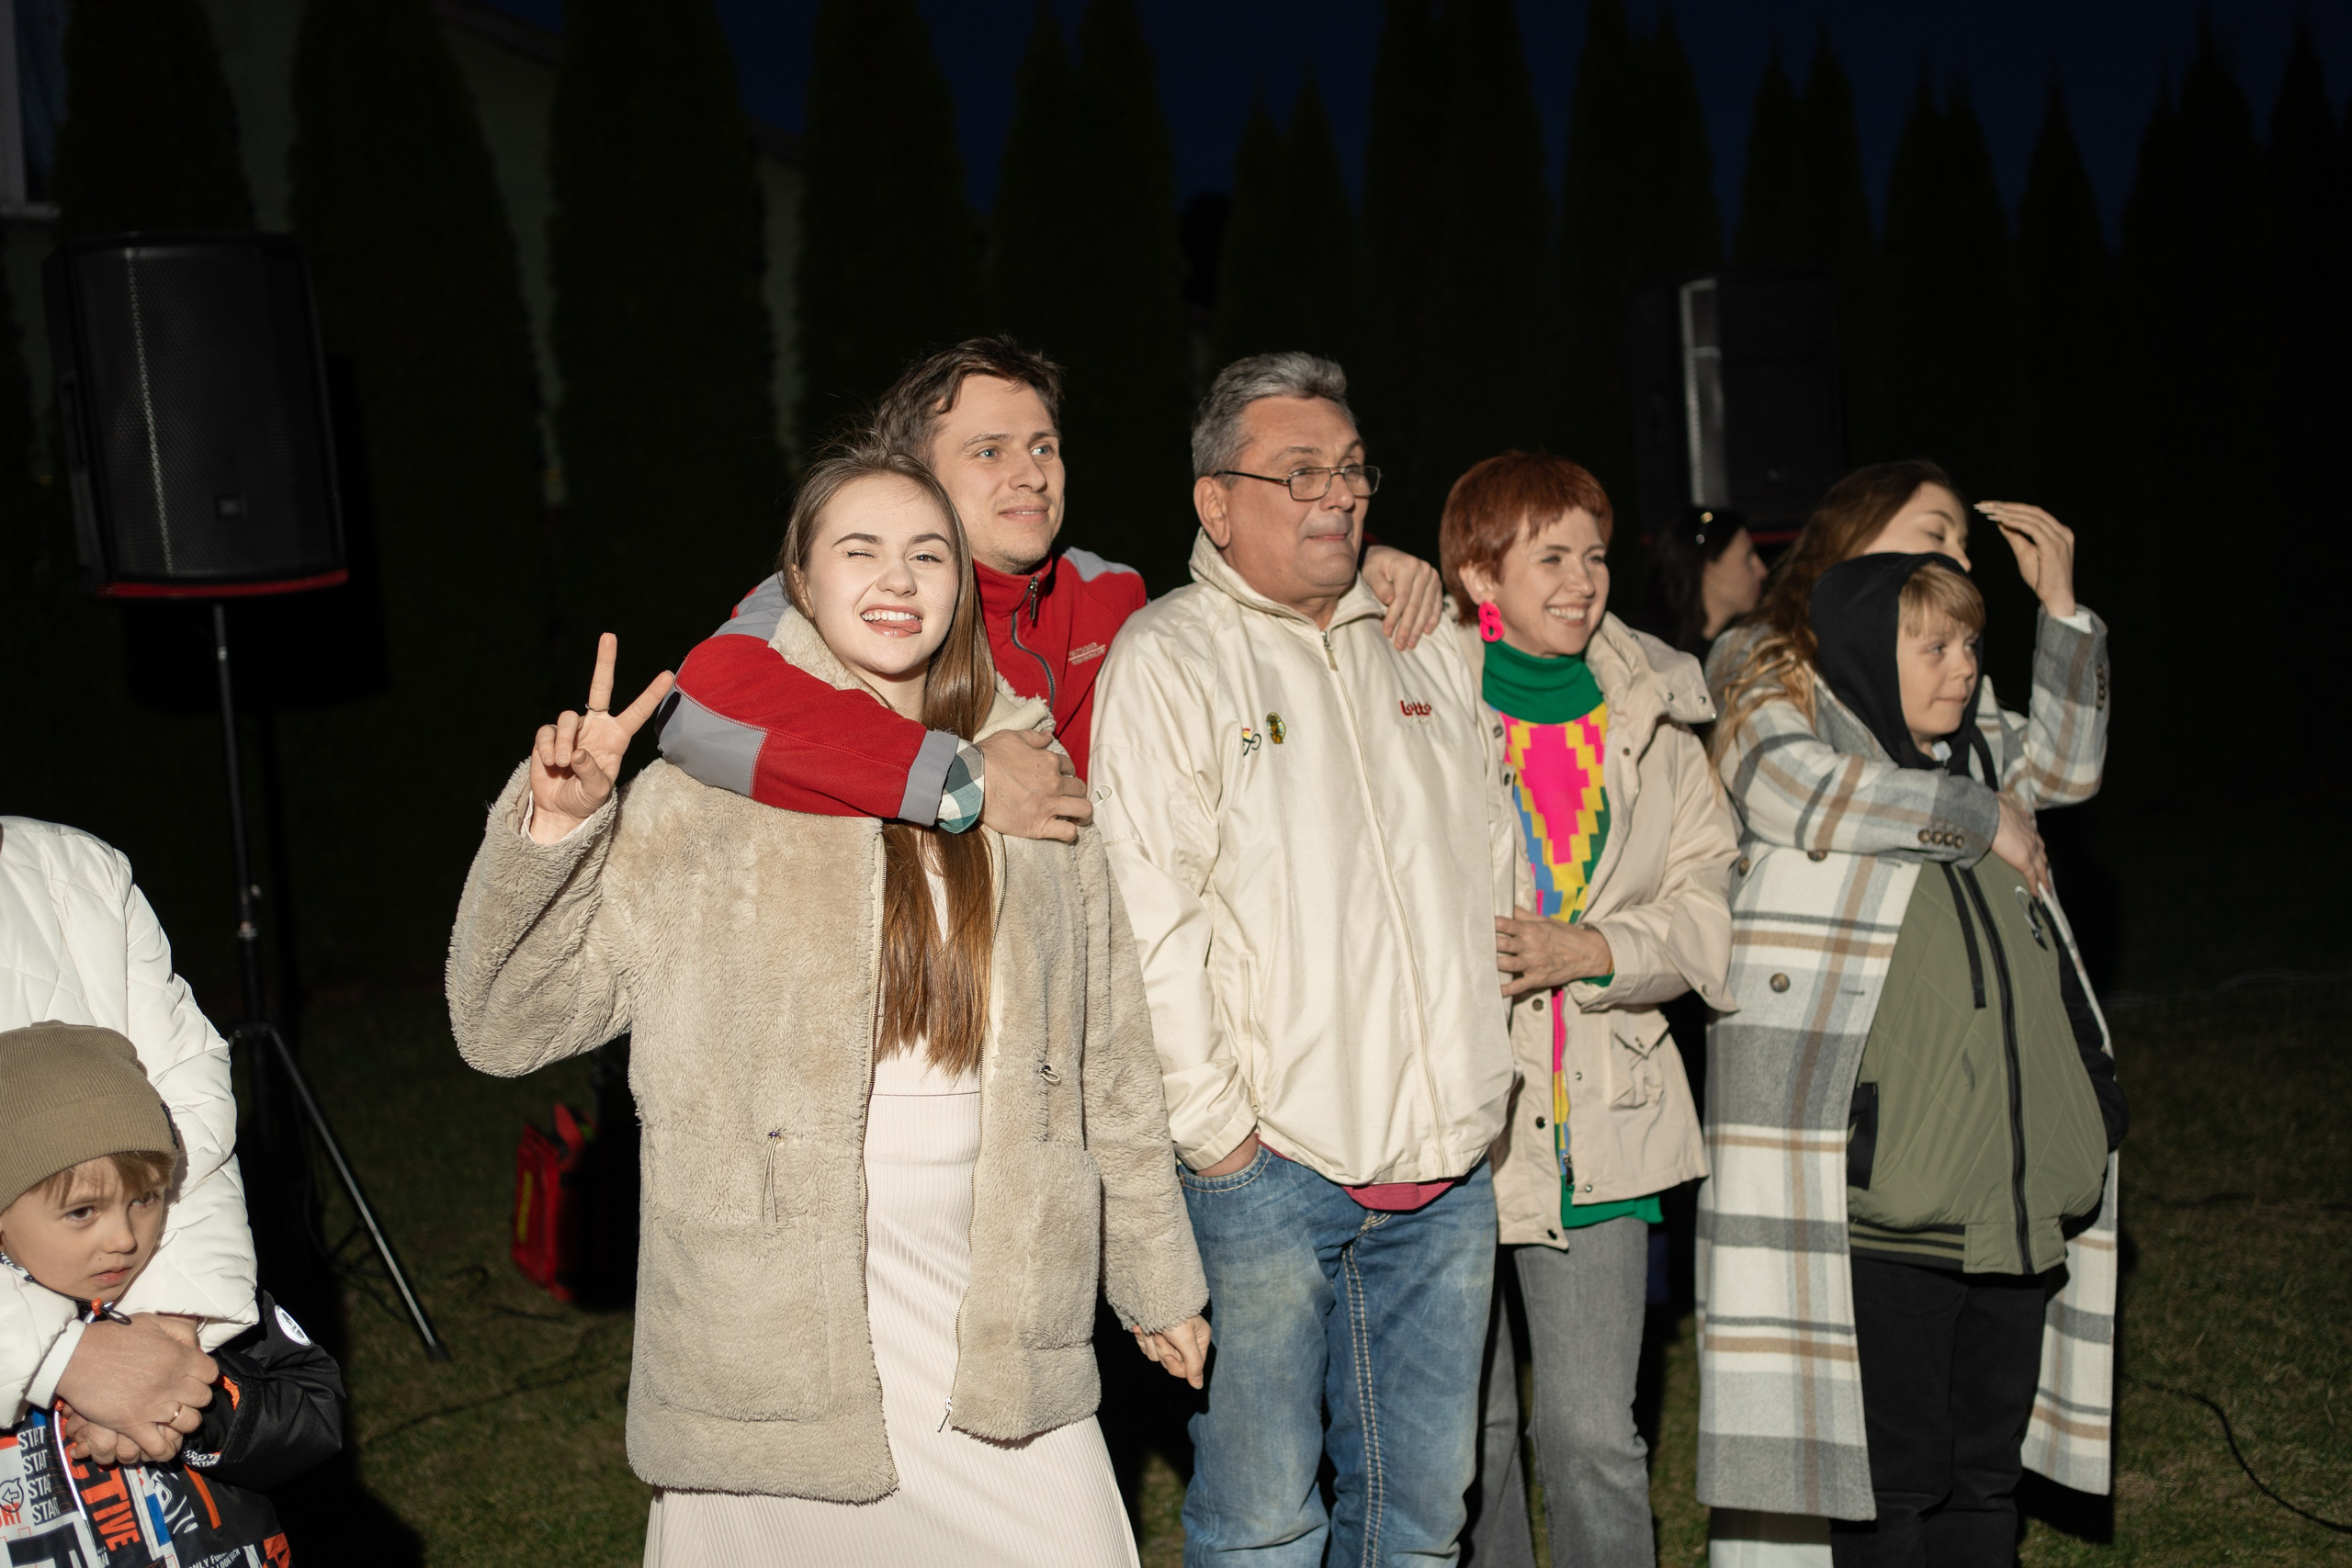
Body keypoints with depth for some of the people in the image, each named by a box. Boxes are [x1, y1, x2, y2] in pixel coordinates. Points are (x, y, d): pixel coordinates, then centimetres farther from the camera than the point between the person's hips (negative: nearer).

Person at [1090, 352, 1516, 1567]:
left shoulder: (1428, 650, 14)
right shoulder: (1169, 658, -5)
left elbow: (1493, 866, 20)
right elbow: (1152, 919, -12)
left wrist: (1482, 1103, 15)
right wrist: (1217, 1133, -13)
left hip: (1445, 1166, 6)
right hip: (1272, 1163, -5)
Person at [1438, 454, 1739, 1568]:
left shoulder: (1654, 713, 6)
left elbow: (1708, 899, 6)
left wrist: (1595, 951, -10)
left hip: (1598, 1119, 2)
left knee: (1596, 1437, 3)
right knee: (1465, 1434, 12)